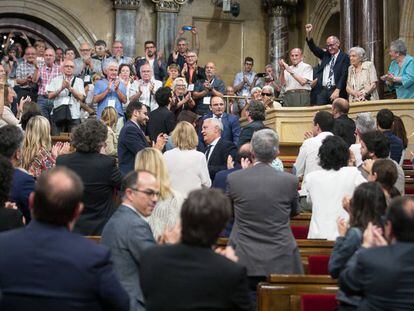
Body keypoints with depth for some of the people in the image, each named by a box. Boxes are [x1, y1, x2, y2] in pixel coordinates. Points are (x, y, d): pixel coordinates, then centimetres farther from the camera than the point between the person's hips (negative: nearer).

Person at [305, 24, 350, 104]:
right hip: (322, 91, 5)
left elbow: (344, 75, -8)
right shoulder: (325, 55, 17)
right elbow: (313, 48, 13)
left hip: (336, 91, -5)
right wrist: (308, 33, 1)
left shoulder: (344, 57, 0)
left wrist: (337, 91, -17)